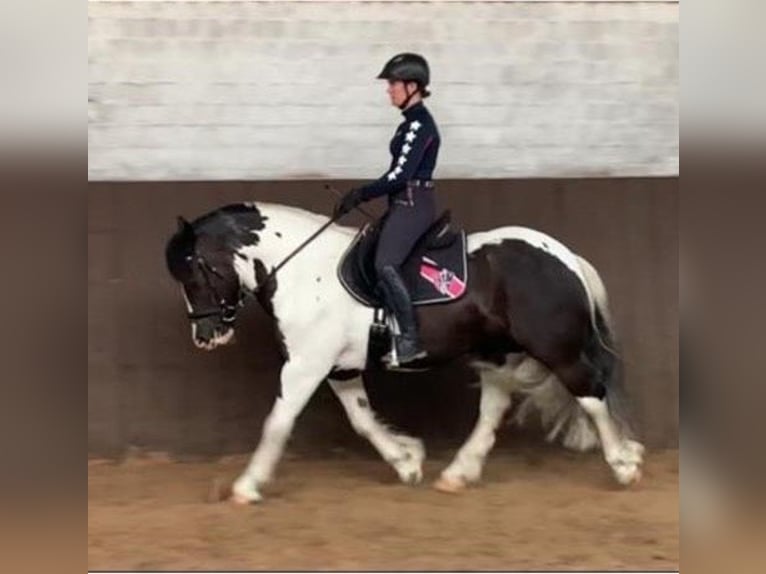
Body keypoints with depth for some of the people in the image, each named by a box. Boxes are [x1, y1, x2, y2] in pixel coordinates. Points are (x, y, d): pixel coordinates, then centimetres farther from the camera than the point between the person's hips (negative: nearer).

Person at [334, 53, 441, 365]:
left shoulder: (419, 124, -14)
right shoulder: (412, 123, 17)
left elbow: (400, 174, -19)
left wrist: (361, 195, -13)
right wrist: (362, 194, 18)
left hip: (413, 206, -11)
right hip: (404, 205, 11)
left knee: (386, 264, -25)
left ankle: (410, 340, -24)